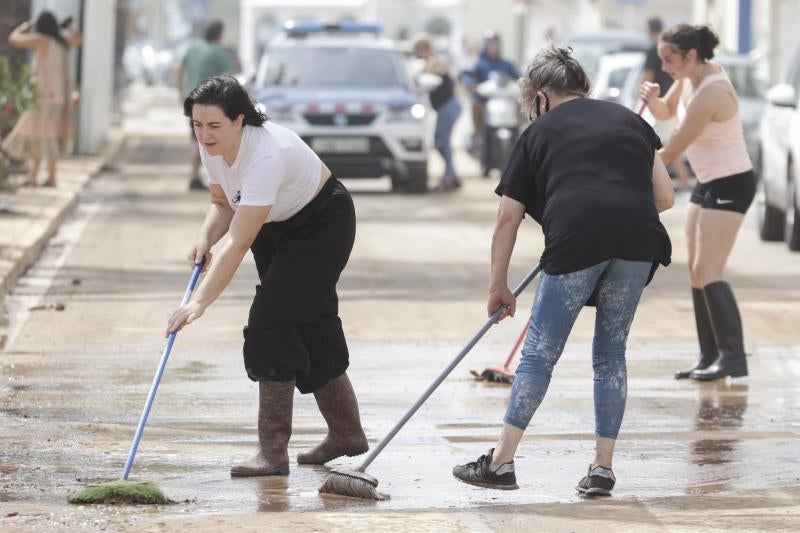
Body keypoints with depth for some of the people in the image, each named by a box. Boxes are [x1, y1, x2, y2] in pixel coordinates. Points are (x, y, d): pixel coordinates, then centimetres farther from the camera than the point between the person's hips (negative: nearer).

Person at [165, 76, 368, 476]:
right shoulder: (211, 148, -13)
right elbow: (223, 203, 5)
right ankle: (347, 433, 29)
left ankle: (273, 452, -16)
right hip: (277, 227, 9)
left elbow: (239, 243, -43)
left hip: (322, 223, -8)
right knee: (309, 325, 13)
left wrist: (200, 302, -47)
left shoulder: (266, 154, -38)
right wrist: (205, 238, -17)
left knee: (273, 322, -18)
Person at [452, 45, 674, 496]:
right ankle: (603, 467, 15)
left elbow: (508, 220, 19)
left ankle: (502, 462, 8)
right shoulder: (629, 119, 26)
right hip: (638, 239, 3)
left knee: (540, 353, 7)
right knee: (611, 353, 16)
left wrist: (499, 287, 29)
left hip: (576, 238, -3)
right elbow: (665, 197, 20)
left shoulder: (539, 133, 20)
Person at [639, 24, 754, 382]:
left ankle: (733, 357, -14)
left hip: (731, 185, -10)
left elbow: (669, 154, -24)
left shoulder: (710, 94, -27)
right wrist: (652, 99, -6)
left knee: (707, 273, -15)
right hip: (707, 184, 10)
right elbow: (666, 112, 18)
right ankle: (710, 357, 11)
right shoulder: (692, 76, 0)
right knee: (697, 272, 7)